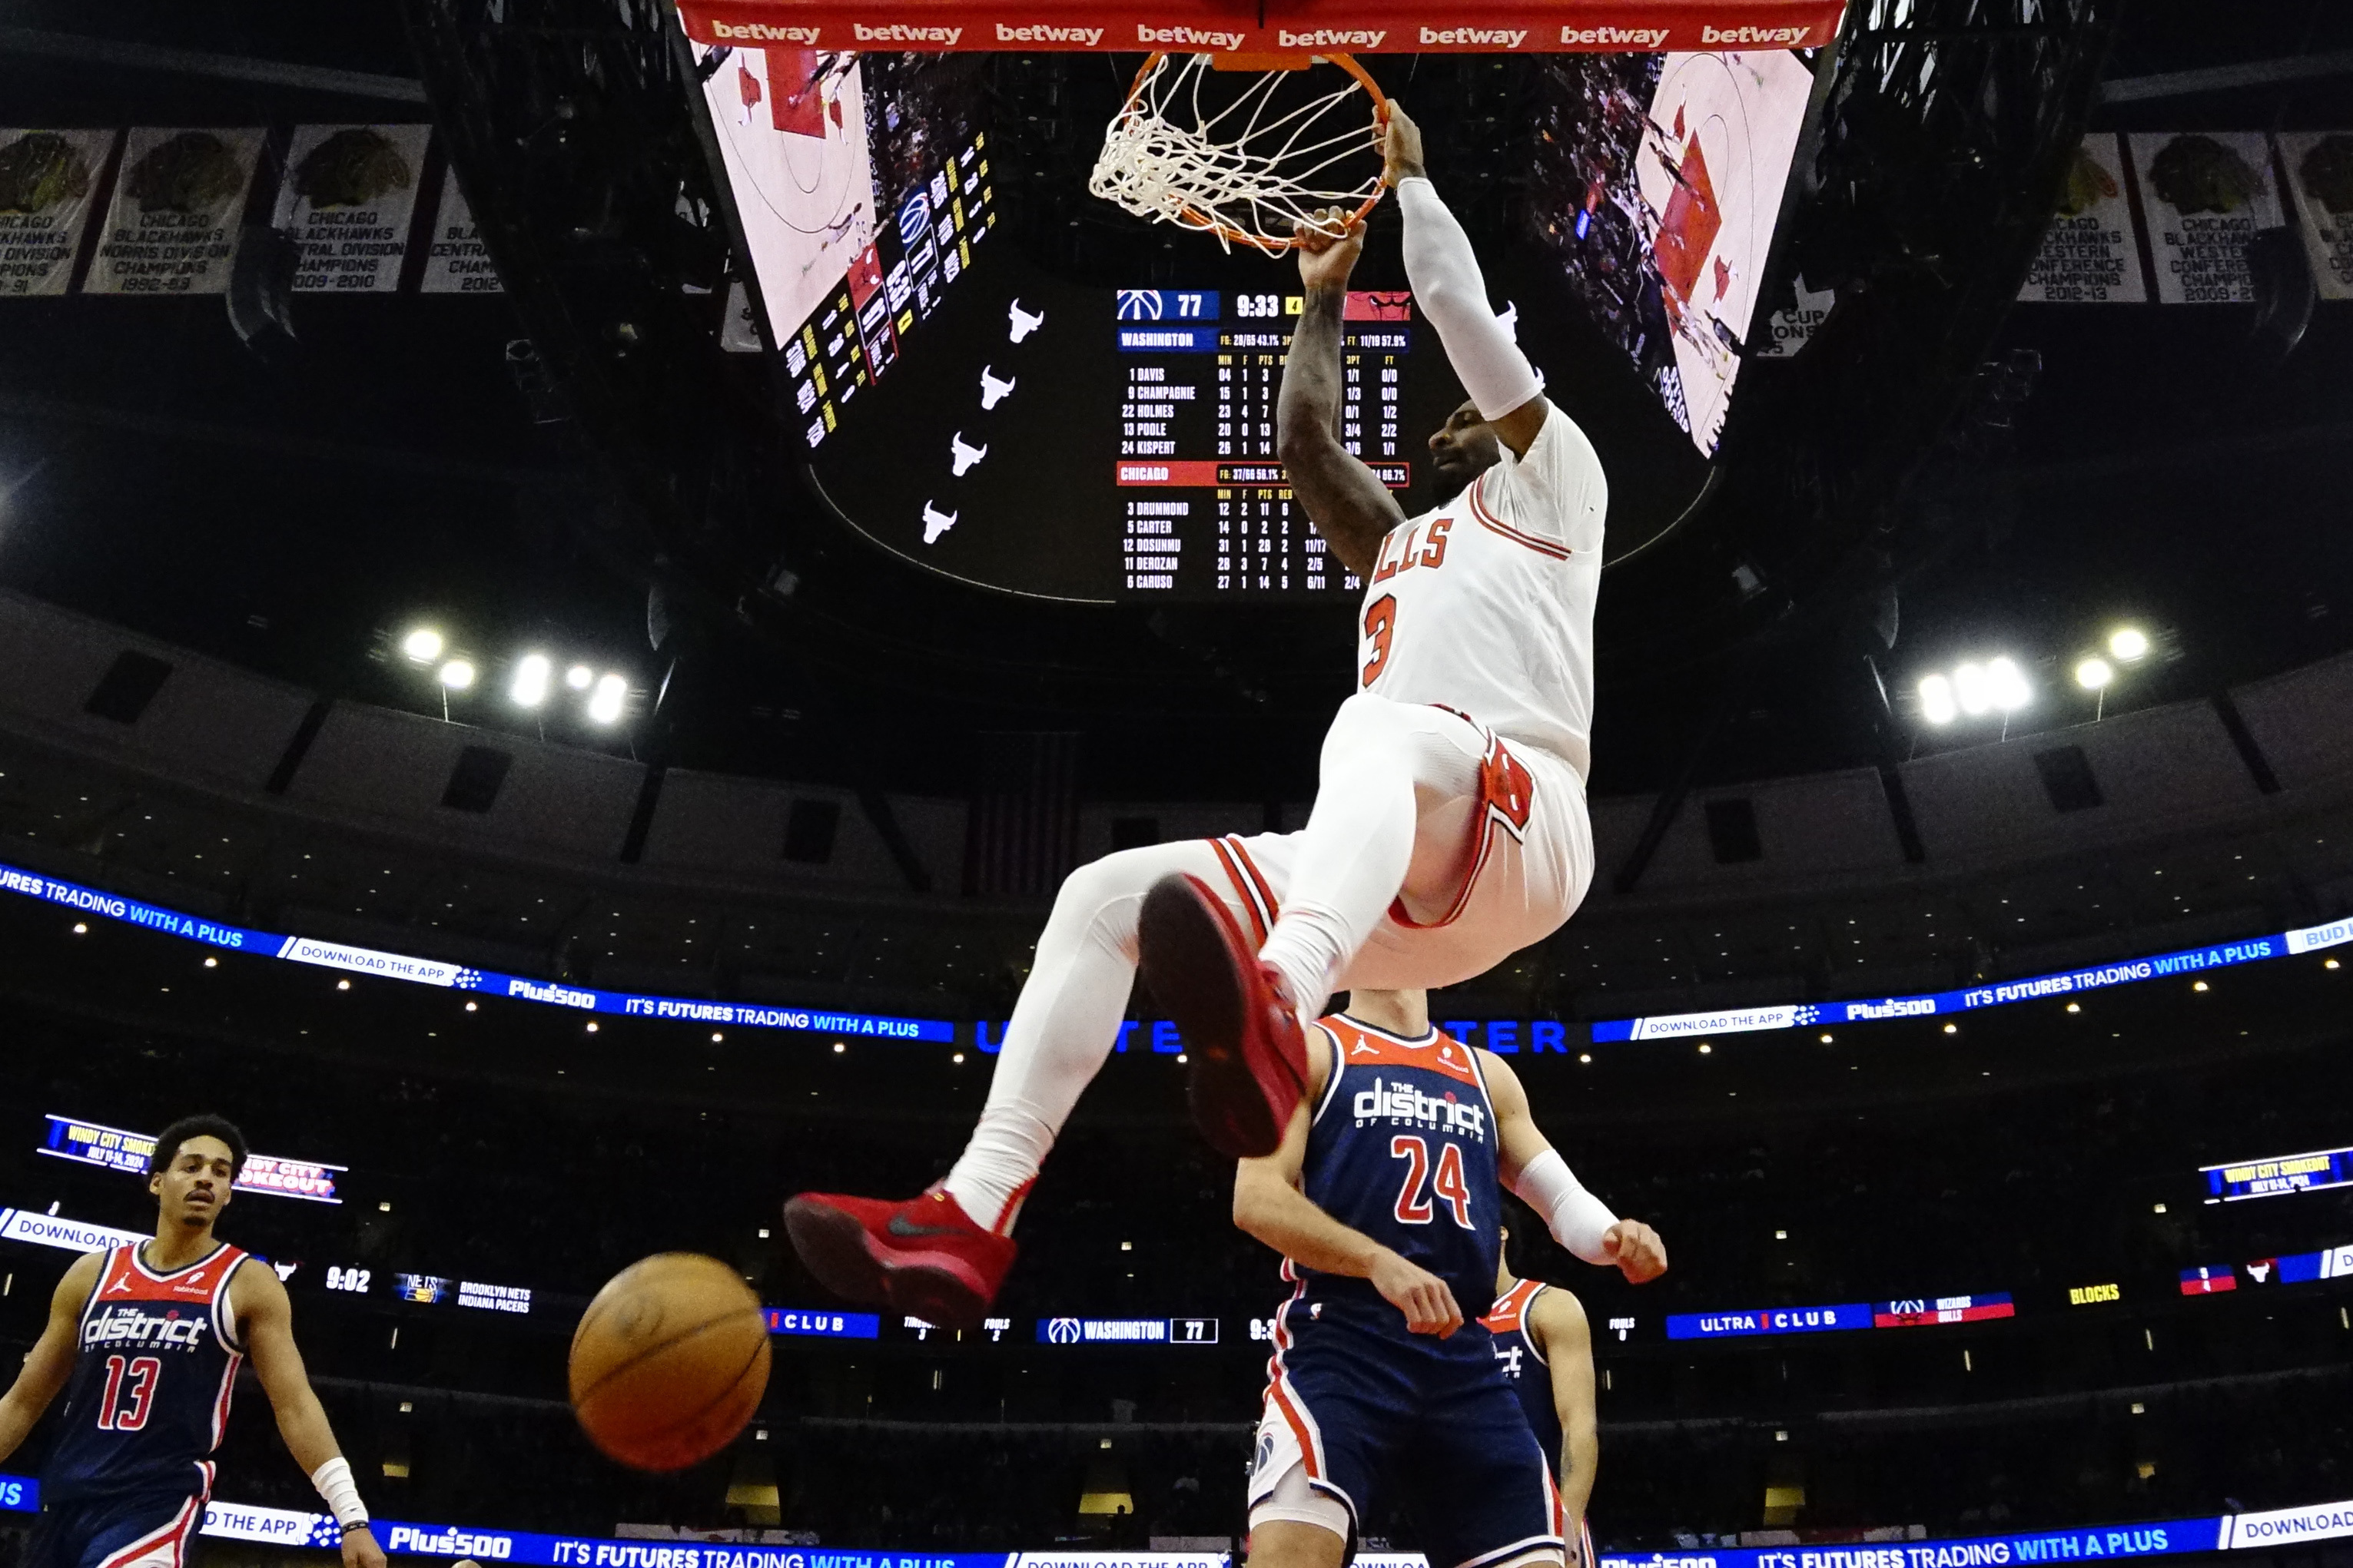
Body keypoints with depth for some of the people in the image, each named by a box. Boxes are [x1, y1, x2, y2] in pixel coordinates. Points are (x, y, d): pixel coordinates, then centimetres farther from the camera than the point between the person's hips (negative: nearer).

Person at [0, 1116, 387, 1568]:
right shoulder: (93, 1273, 8)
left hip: (160, 1503, -4)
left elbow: (295, 1405, -7)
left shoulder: (249, 1283, -3)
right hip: (65, 1500, 4)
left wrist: (352, 1517, -16)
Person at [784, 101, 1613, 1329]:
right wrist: (1323, 295, 46)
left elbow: (1461, 311, 10)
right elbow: (1304, 441, 36)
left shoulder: (1548, 487, 18)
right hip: (1385, 874, 7)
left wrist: (1409, 178, 22)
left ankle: (1274, 1020, -74)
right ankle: (975, 1214, -22)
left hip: (1520, 832, -7)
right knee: (1106, 895, -7)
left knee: (1375, 727, -41)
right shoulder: (1395, 546, 37)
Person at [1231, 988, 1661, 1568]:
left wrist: (1614, 1236, -6)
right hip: (1337, 1343, -5)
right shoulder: (1309, 1048, 6)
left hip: (1464, 1357, 6)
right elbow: (1255, 1197, -6)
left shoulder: (1486, 1074, 23)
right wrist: (1378, 1261, -23)